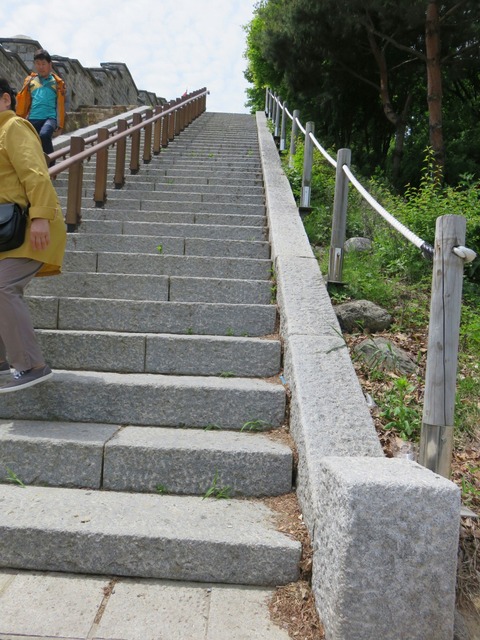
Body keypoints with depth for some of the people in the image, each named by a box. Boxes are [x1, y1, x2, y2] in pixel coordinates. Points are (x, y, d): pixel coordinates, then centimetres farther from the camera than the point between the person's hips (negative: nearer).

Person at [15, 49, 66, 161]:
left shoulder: (57, 82, 8)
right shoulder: (30, 80, 13)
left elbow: (60, 105, 7)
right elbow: (23, 102, 11)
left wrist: (60, 125, 2)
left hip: (50, 117, -3)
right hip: (33, 119, 3)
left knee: (44, 135, -34)